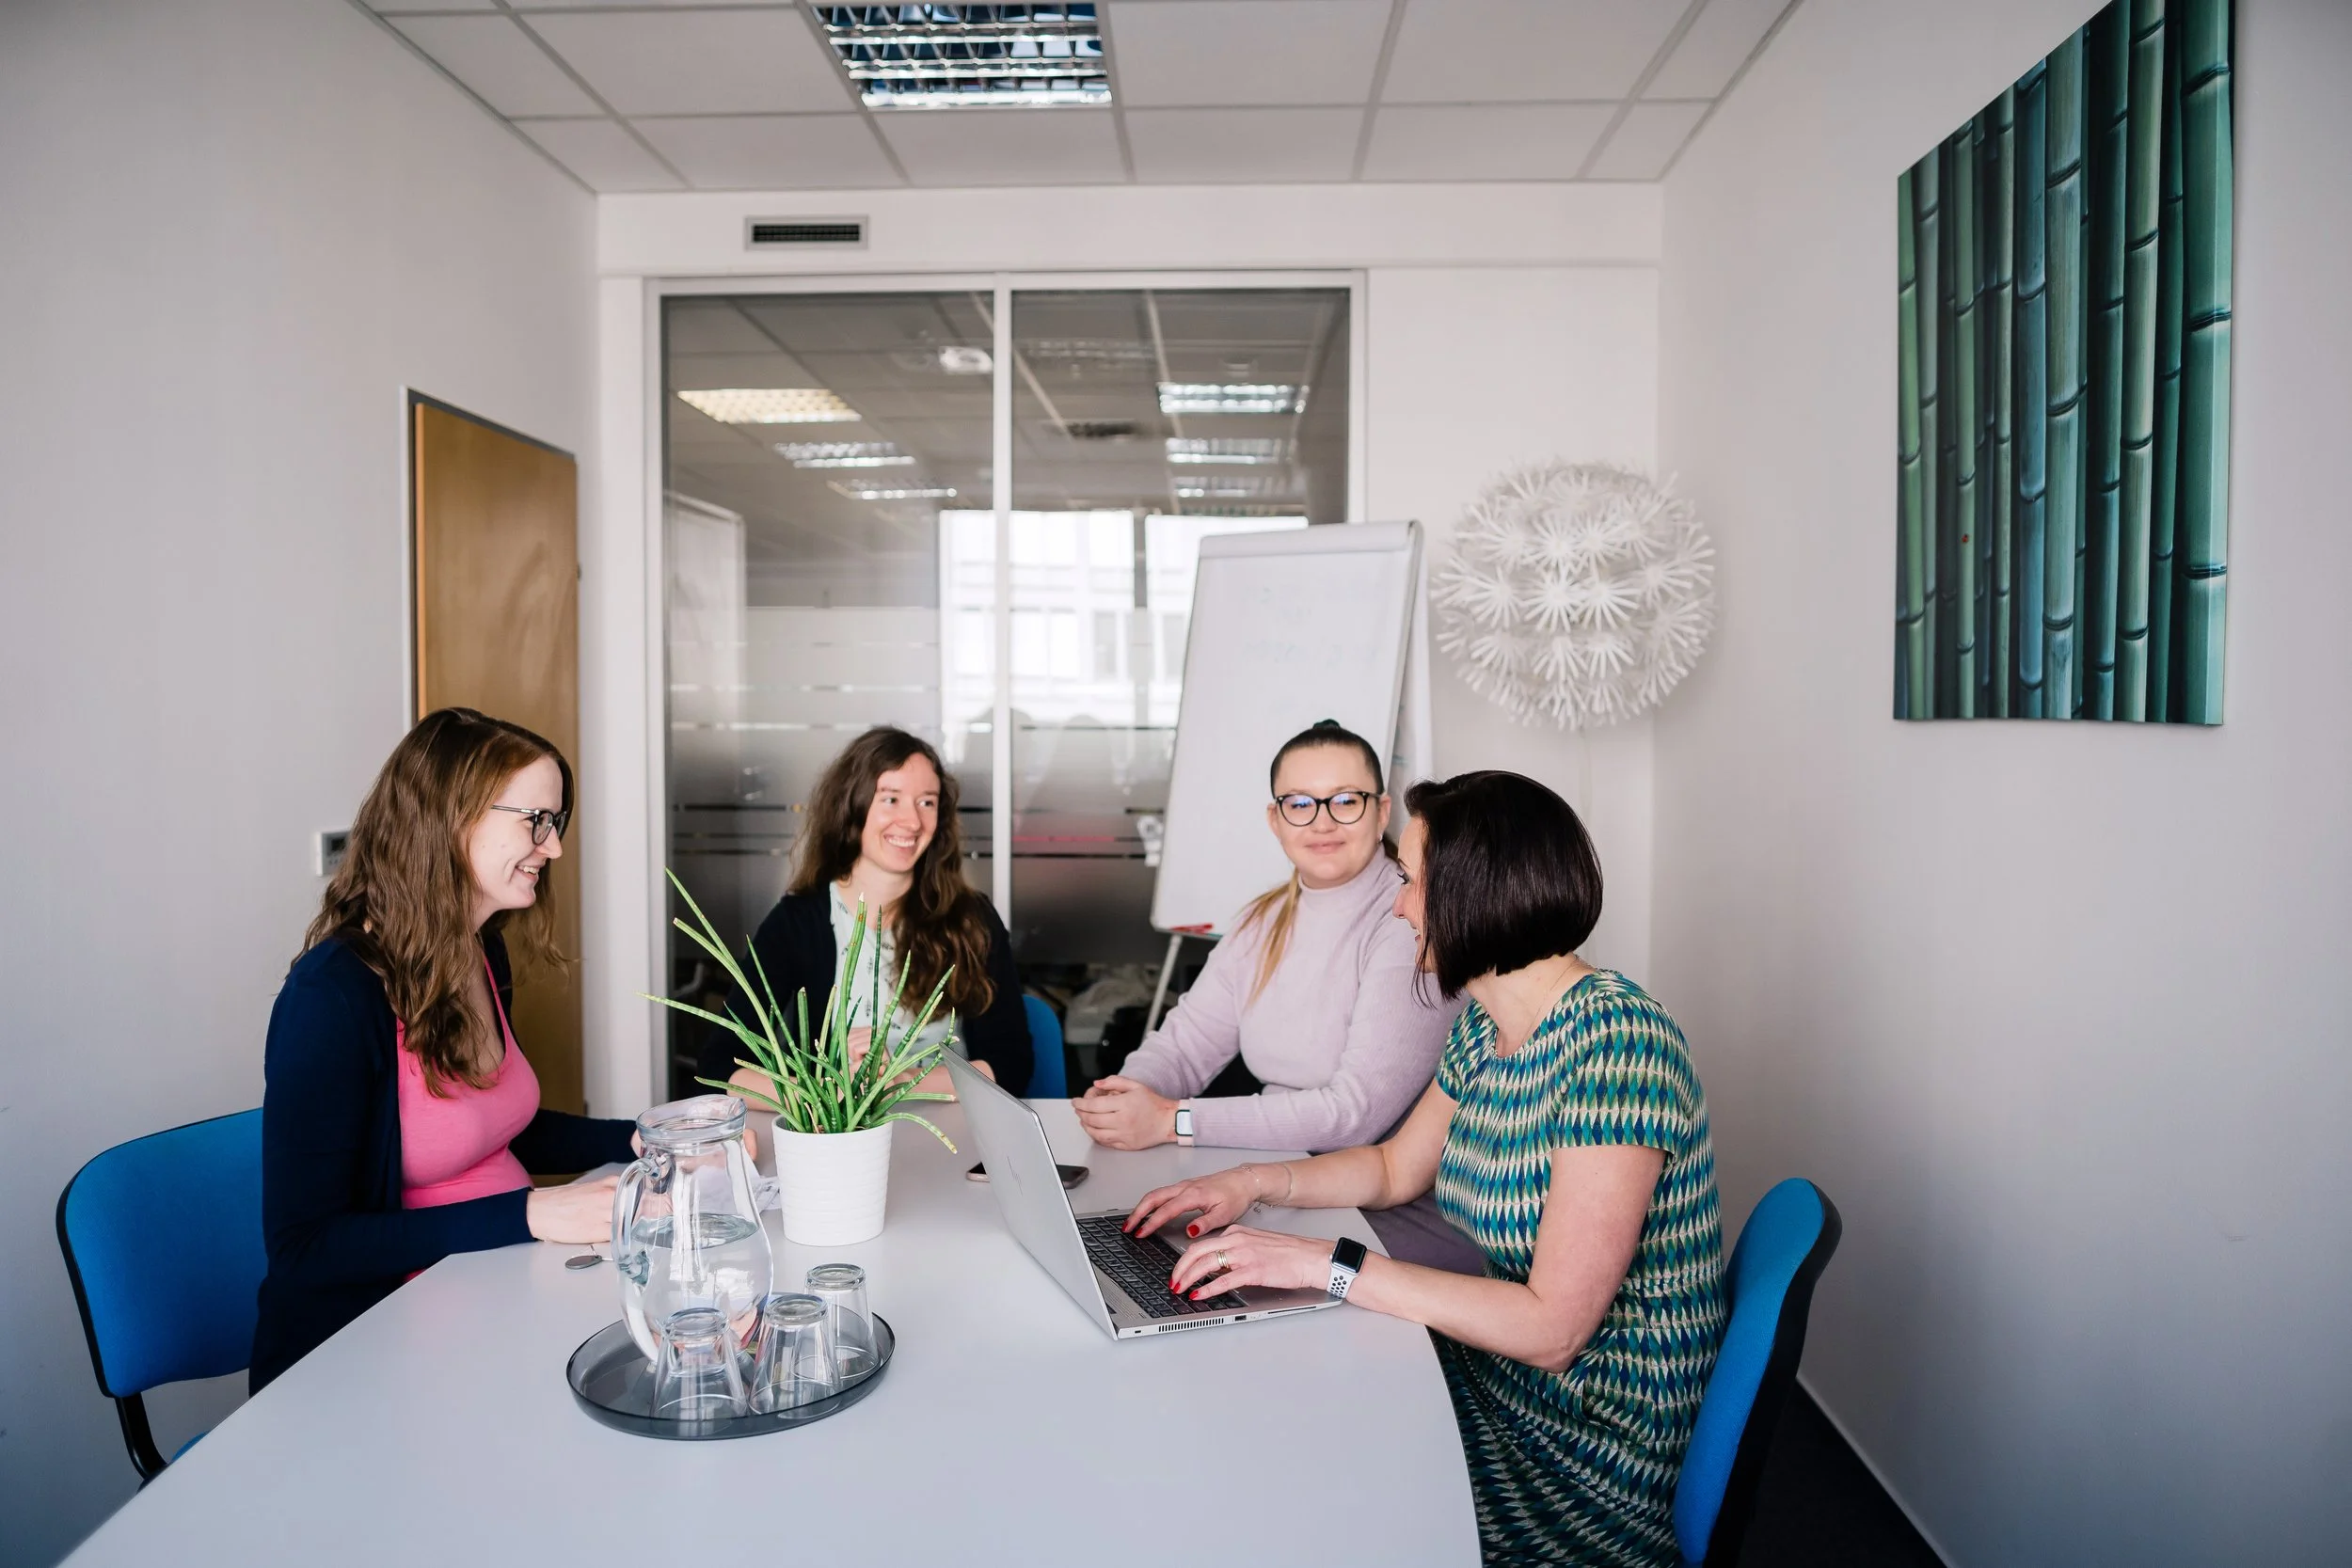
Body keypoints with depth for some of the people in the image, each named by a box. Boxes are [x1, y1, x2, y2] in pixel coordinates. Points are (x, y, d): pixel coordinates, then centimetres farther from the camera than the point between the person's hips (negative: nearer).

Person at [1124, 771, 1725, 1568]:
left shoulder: (1616, 1040, -26)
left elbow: (1551, 1330, -28)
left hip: (1593, 1450, -7)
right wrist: (1253, 1182, 1)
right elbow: (1397, 1167, 17)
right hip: (1493, 1377, 7)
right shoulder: (1483, 1022, 2)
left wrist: (1325, 1263, -26)